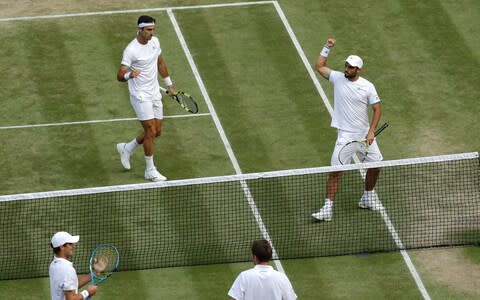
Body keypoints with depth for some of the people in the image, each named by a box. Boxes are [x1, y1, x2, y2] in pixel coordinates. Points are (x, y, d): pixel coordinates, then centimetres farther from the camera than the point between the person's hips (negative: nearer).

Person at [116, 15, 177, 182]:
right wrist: (129, 75, -44)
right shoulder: (131, 50, -21)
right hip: (140, 96, -8)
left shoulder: (155, 42, 2)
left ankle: (126, 149, 34)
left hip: (155, 93, 8)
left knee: (156, 132, 12)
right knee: (151, 131, -8)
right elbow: (119, 76, -21)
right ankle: (150, 171, 5)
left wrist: (169, 84, 22)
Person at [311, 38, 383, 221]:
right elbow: (319, 67, 6)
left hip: (365, 135, 2)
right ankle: (328, 208, -7)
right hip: (345, 136, -2)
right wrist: (327, 48, -3)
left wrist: (371, 131, -12)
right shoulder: (338, 78, -2)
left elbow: (377, 109, -3)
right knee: (335, 171, -10)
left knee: (375, 166, 11)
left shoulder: (368, 87, -5)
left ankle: (368, 197, 36)